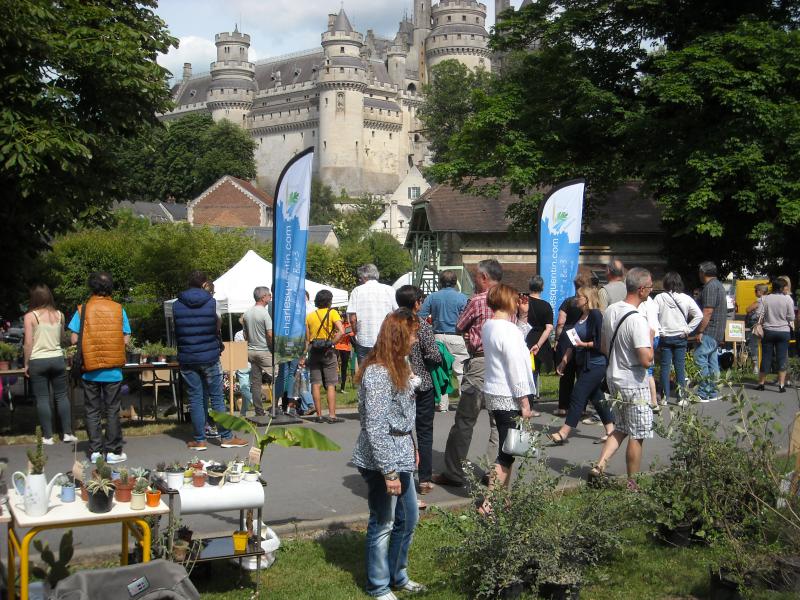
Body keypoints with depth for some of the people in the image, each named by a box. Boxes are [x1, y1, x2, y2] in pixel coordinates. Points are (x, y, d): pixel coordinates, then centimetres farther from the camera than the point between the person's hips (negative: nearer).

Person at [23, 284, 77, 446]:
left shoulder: (30, 316, -8)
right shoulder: (59, 315, 4)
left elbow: (28, 343, -9)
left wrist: (26, 363, -1)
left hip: (37, 361, -3)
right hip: (57, 359, 3)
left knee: (42, 399, 3)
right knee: (61, 396, 11)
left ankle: (47, 436, 5)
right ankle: (68, 433, 12)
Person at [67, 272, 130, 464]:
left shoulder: (83, 309, -3)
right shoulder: (119, 309, -2)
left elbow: (74, 339, -5)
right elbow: (126, 339, -2)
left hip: (90, 370, 0)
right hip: (113, 370, 0)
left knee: (92, 411, 10)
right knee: (112, 410, 6)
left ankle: (95, 450, 11)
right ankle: (113, 451, 8)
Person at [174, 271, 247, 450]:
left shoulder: (177, 305, -1)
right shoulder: (211, 302, -5)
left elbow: (177, 332, 6)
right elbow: (217, 327, 2)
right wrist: (219, 347, 19)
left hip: (187, 359, 1)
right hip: (209, 357, -1)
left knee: (195, 399, 5)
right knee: (217, 398, 6)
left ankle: (199, 440, 7)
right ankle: (226, 437, 8)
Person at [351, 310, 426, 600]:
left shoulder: (398, 366, 8)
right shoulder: (378, 374, -23)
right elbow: (376, 428, -24)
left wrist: (411, 449, 17)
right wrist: (389, 472, -23)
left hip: (400, 457, 9)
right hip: (380, 461, -9)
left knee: (408, 518, 20)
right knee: (383, 524, 6)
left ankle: (398, 575, 37)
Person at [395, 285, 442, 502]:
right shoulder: (423, 327, -13)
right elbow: (434, 356, -17)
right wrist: (440, 358, 4)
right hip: (423, 385, -3)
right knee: (424, 433, 8)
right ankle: (424, 480, 11)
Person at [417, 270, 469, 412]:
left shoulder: (432, 297, 4)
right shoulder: (462, 298, -4)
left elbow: (421, 317, 3)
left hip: (438, 336, 3)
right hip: (456, 337, -3)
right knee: (461, 371, 2)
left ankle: (443, 405, 13)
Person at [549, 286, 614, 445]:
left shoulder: (595, 315, -14)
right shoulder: (581, 316, 12)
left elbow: (600, 342, -18)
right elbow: (573, 340, 17)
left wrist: (583, 344, -18)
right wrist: (565, 360, 14)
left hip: (595, 365, -9)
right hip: (583, 364, 9)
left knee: (577, 397, -8)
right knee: (596, 397, 13)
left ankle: (563, 433, -6)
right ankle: (610, 430, 22)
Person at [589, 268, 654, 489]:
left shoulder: (610, 311, 2)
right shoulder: (637, 320, -23)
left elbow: (603, 347, 12)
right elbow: (646, 360, -25)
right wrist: (650, 339, -9)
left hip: (614, 378, 8)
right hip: (634, 385, -8)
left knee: (621, 428, 20)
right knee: (637, 436, 5)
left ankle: (600, 465, 9)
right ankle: (632, 484, 14)